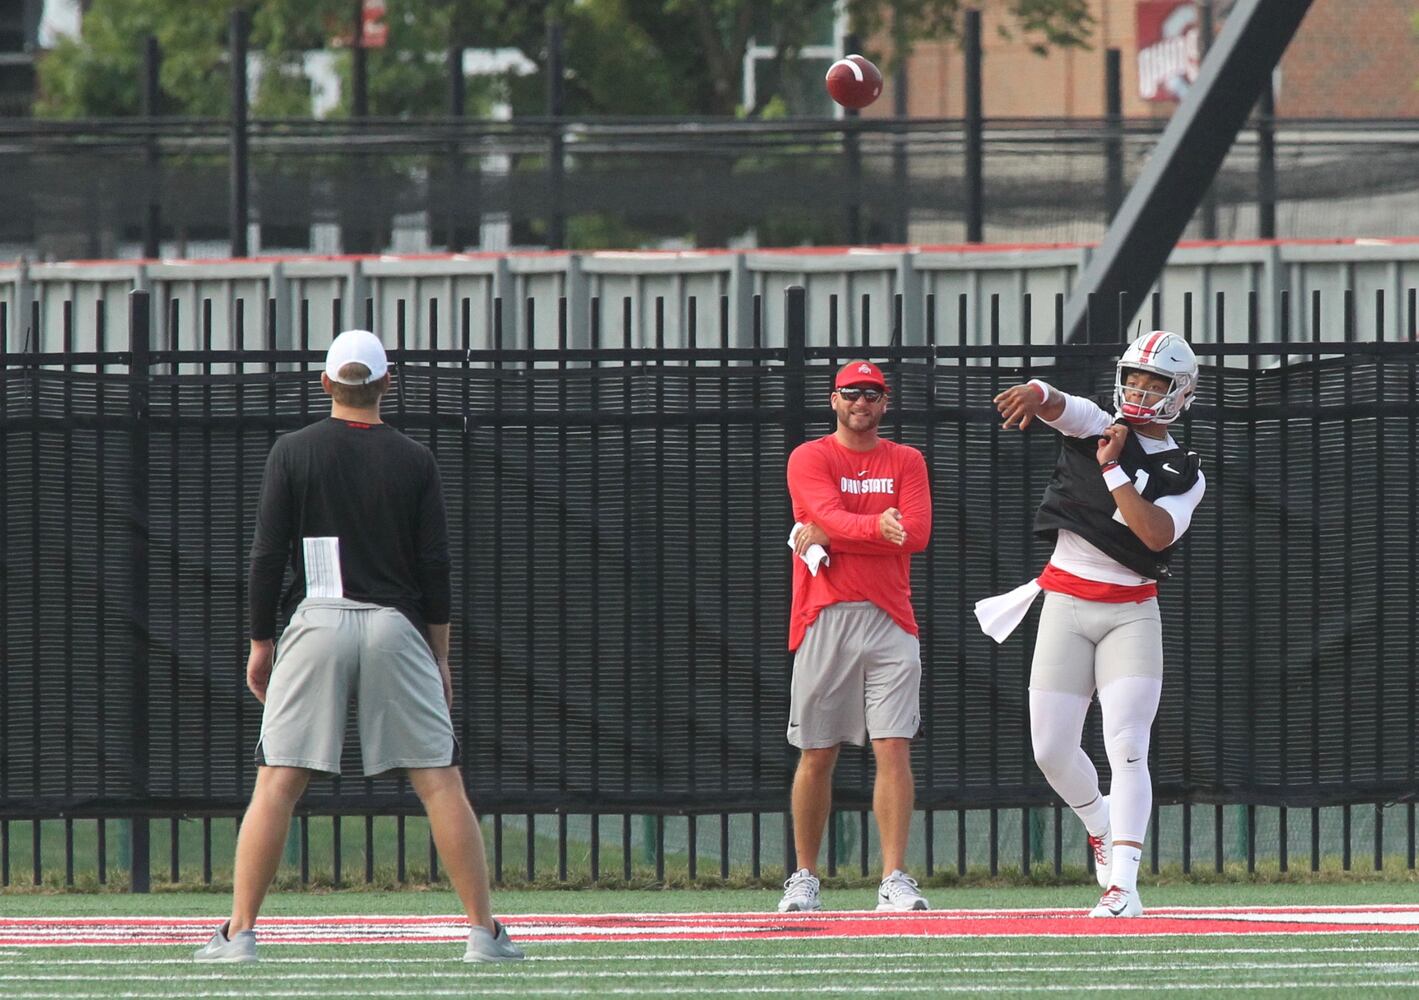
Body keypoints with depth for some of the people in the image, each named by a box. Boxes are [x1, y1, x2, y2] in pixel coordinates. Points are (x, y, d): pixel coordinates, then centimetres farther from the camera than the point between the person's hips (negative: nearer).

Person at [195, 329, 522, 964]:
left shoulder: (293, 453, 2)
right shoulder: (414, 461, 5)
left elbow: (267, 557, 0)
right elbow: (435, 567, 3)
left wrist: (261, 644, 8)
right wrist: (440, 656, 10)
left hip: (316, 625, 0)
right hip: (396, 626, 1)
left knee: (277, 784, 0)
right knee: (440, 782, 2)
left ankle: (240, 931, -6)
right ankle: (483, 929, 0)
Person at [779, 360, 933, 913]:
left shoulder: (906, 462, 12)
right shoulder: (810, 458, 5)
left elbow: (917, 534, -3)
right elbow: (832, 517, -14)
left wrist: (828, 539, -9)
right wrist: (877, 528, -35)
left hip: (890, 621, 1)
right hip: (825, 619, -1)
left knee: (894, 748, -8)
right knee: (817, 754, 2)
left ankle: (895, 879, -9)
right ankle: (804, 878, 12)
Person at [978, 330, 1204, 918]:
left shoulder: (1183, 477, 3)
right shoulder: (1094, 427, 4)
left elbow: (1156, 534, -16)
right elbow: (1054, 403, -19)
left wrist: (1112, 471, -17)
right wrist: (1034, 394, -43)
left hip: (1130, 615, -2)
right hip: (1065, 608, 2)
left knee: (1126, 748, -14)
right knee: (1051, 751, 0)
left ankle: (1122, 887, -18)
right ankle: (1100, 824, 31)